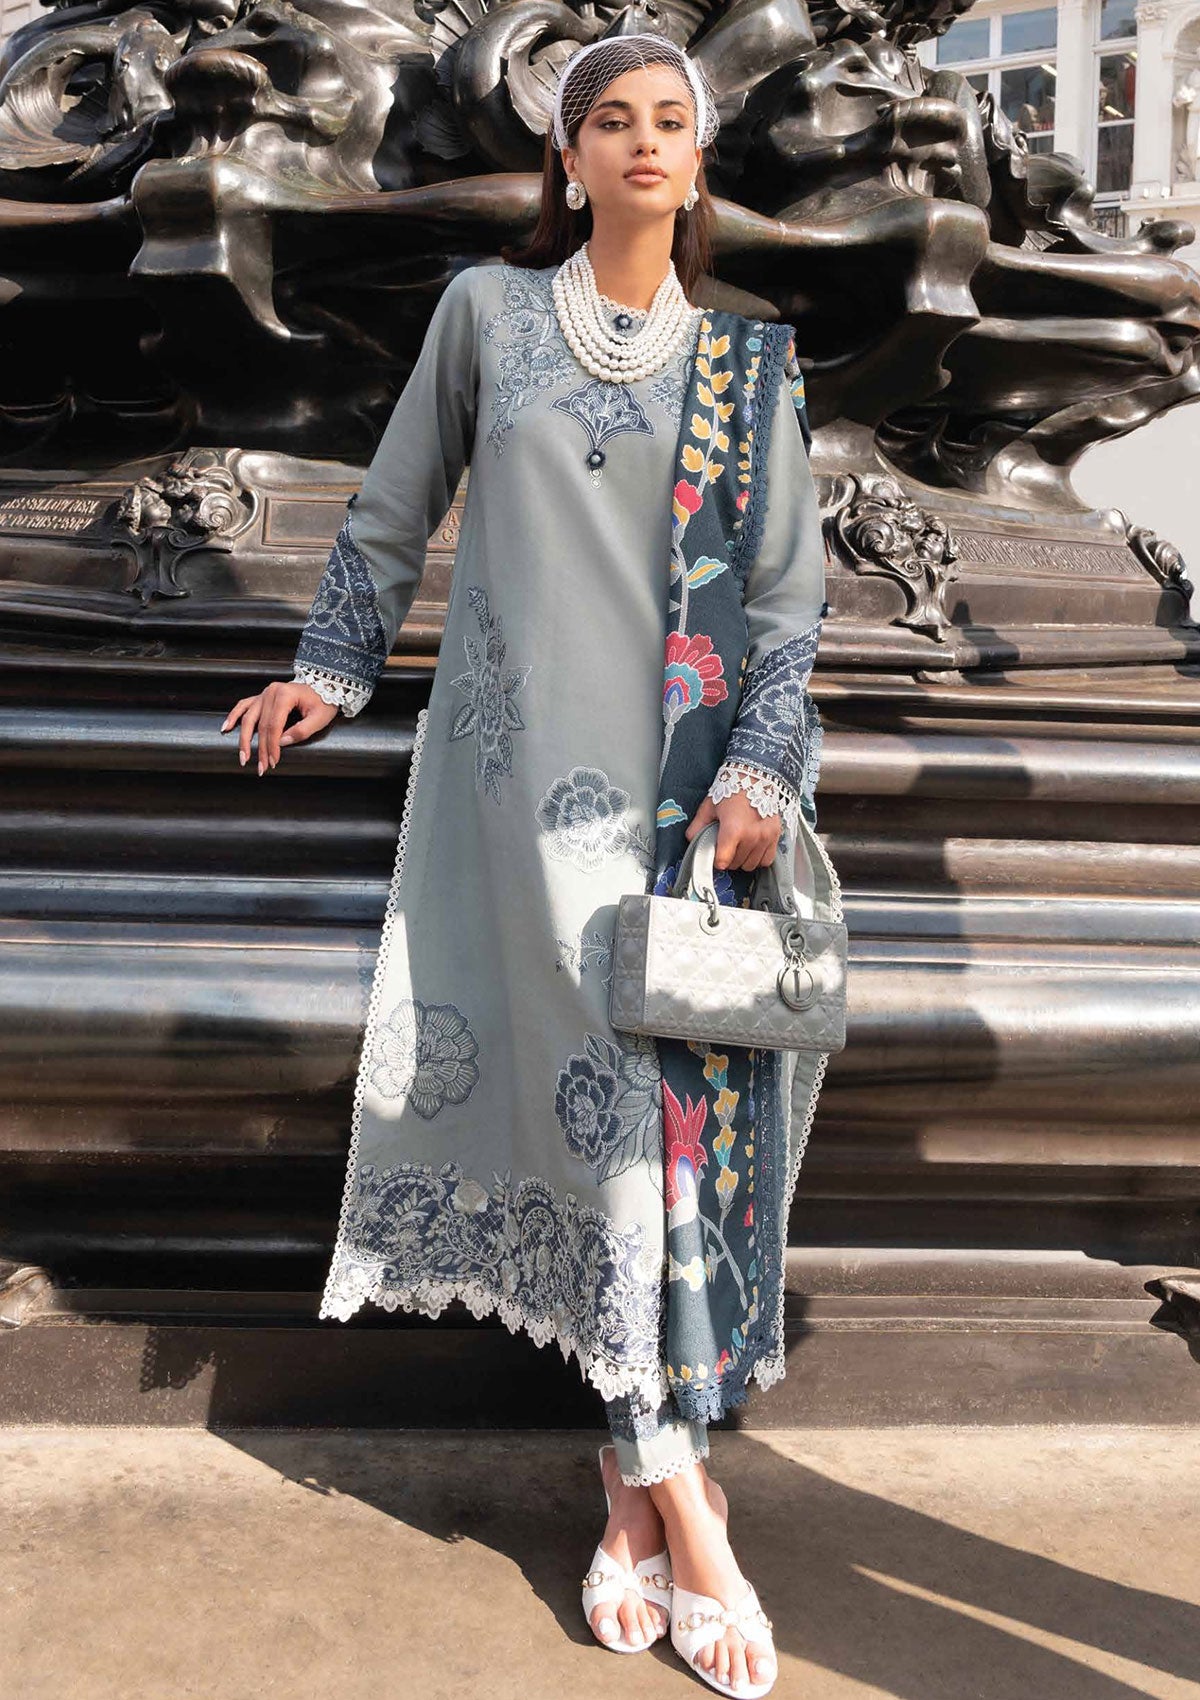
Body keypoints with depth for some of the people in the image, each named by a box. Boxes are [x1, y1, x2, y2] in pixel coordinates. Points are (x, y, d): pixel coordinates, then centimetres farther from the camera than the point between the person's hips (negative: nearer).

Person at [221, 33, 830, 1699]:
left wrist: (762, 770, -7)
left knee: (684, 1087, 0)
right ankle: (676, 1490, 1)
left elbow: (791, 593, 6)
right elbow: (396, 505, 17)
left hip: (688, 778, 2)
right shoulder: (488, 309, 8)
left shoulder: (747, 362, 11)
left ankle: (639, 1466, 17)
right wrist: (333, 669, 18)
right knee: (608, 1082, -10)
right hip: (528, 757, -2)